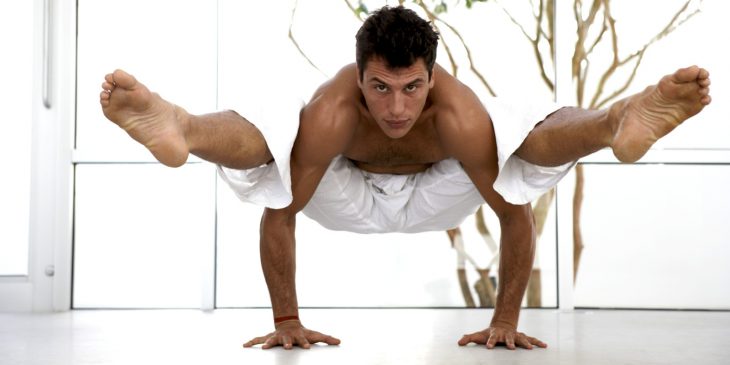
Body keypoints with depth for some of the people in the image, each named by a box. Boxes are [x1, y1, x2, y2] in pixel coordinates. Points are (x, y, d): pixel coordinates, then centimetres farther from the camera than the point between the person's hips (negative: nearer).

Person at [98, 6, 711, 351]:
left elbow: (517, 215, -26)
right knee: (253, 146, -29)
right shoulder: (331, 112, -38)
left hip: (435, 193, 1)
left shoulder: (459, 112, -37)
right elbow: (278, 216, -29)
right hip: (348, 193, 0)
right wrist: (287, 323, -23)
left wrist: (505, 321, -22)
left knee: (542, 140, -24)